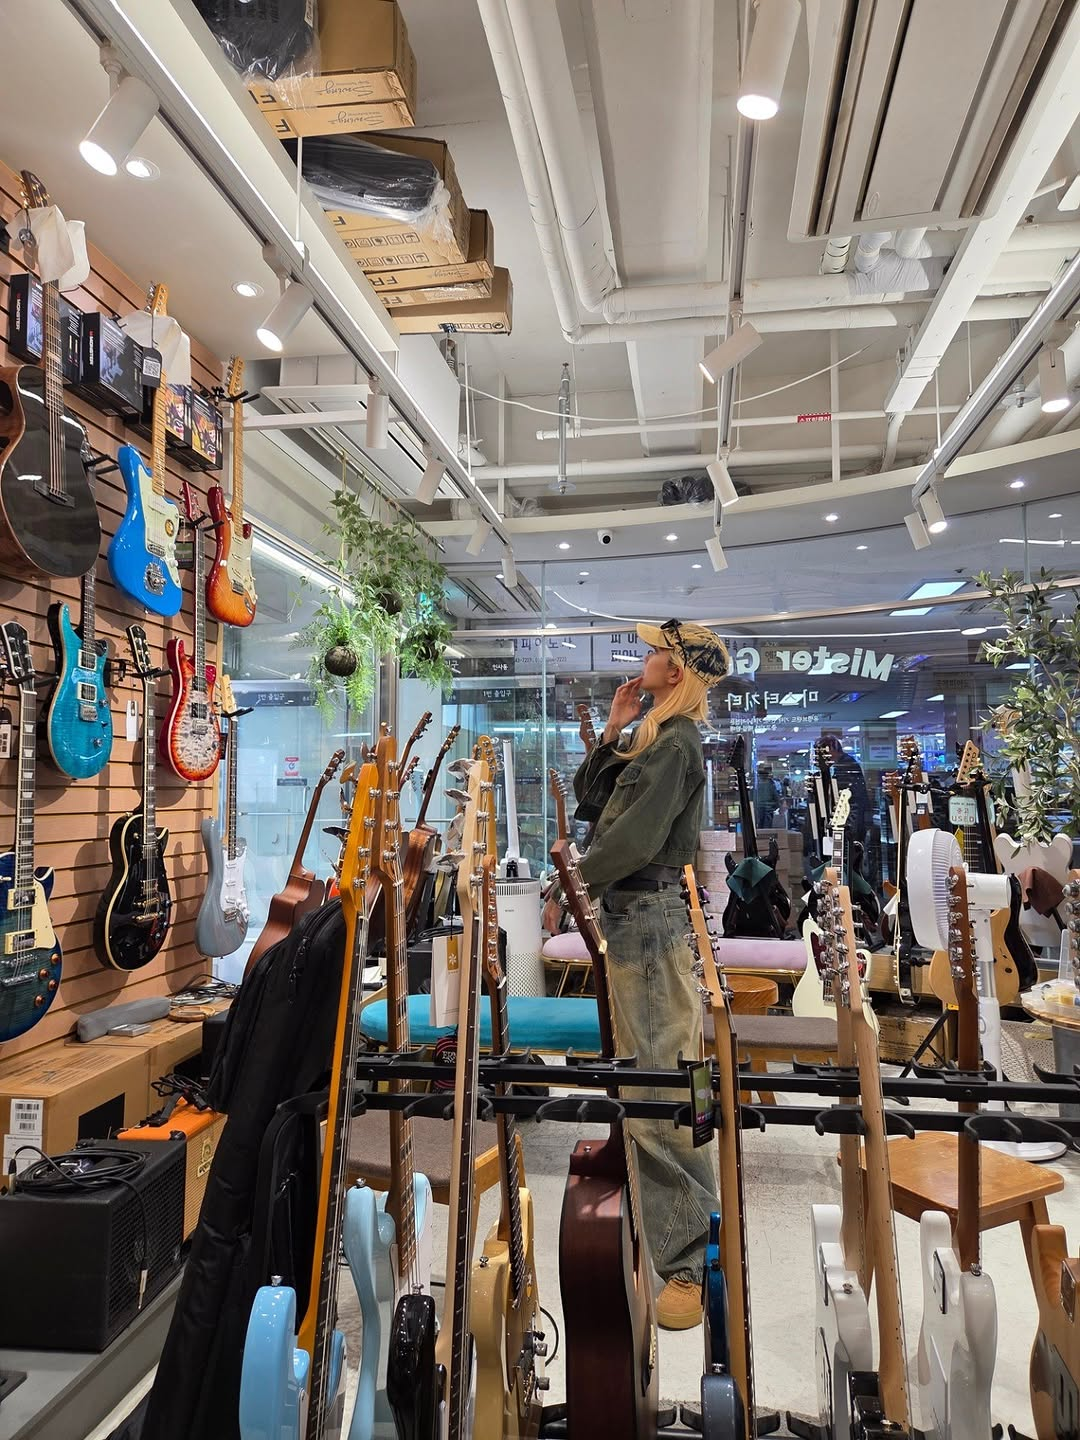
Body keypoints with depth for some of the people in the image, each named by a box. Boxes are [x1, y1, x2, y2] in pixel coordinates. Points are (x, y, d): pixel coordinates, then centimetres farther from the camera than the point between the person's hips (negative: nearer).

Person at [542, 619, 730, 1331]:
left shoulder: (674, 744, -15)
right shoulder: (655, 739, 16)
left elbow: (632, 839, -22)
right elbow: (591, 803, 17)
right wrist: (611, 733, 9)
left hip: (651, 921, -10)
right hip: (636, 918, 11)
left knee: (662, 1094, -6)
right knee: (645, 1082, 18)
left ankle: (695, 1263, 4)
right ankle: (672, 1236, 34)